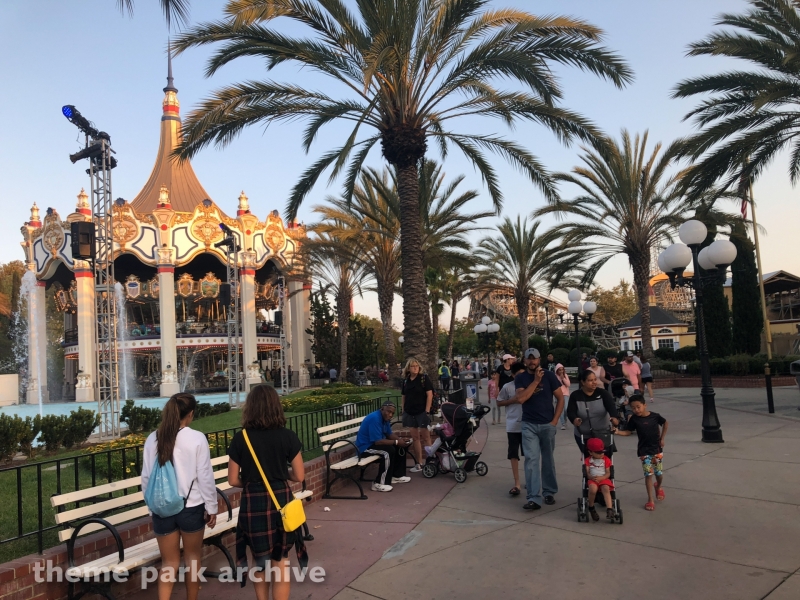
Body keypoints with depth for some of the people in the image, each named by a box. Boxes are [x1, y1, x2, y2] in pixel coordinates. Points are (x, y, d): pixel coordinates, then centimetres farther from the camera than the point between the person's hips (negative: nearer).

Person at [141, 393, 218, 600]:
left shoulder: (152, 439, -2)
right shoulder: (197, 439, -13)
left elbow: (146, 477, 5)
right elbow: (205, 477, -10)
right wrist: (211, 507, 0)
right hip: (191, 507, -2)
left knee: (169, 562, 13)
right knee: (192, 556, 18)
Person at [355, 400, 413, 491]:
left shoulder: (385, 418, 3)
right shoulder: (374, 418, -27)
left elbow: (389, 434, 12)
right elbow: (377, 441, -30)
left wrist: (401, 439, -8)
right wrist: (396, 442, -24)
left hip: (375, 443, 10)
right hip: (365, 447, -10)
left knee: (400, 446, 6)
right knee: (389, 450, -30)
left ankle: (397, 475, 13)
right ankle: (379, 483, -24)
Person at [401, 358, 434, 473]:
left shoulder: (424, 378, -5)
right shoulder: (405, 380, 8)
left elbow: (430, 395, -9)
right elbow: (404, 397, 14)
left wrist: (427, 411, -14)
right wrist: (403, 411, 9)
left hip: (422, 412, -5)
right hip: (410, 413, 5)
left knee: (425, 437, -2)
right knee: (415, 437, 8)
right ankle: (418, 463, 13)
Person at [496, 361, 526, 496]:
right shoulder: (507, 387, -4)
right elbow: (499, 403, 2)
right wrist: (512, 400, -12)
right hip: (513, 426, -2)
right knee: (513, 455, -1)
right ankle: (516, 484, 4)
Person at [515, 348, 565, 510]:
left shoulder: (549, 376, -1)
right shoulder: (520, 378, 0)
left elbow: (560, 398, 1)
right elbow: (520, 398, -16)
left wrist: (555, 420, -5)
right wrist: (536, 380, -16)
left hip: (547, 424, 0)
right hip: (529, 425, 0)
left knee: (547, 459, 11)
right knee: (531, 459, -7)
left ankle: (549, 492, 27)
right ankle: (533, 498, -7)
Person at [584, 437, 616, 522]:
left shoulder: (606, 460, 8)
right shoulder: (588, 460, 8)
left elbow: (608, 473, 2)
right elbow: (587, 473, 2)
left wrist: (601, 478, -17)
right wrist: (592, 477, -20)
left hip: (603, 479, 1)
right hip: (592, 480, -1)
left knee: (606, 489, -33)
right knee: (593, 489, -34)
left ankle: (609, 510, -40)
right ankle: (591, 508, -11)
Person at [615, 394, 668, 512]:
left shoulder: (655, 416, -12)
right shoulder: (634, 419, -11)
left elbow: (665, 423, 7)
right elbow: (628, 432, -2)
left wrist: (662, 438, 5)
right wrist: (617, 432, -20)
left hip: (657, 449, 1)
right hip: (644, 451, -1)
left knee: (659, 473, 11)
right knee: (648, 474, -3)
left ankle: (658, 487, 46)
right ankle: (650, 500, 8)